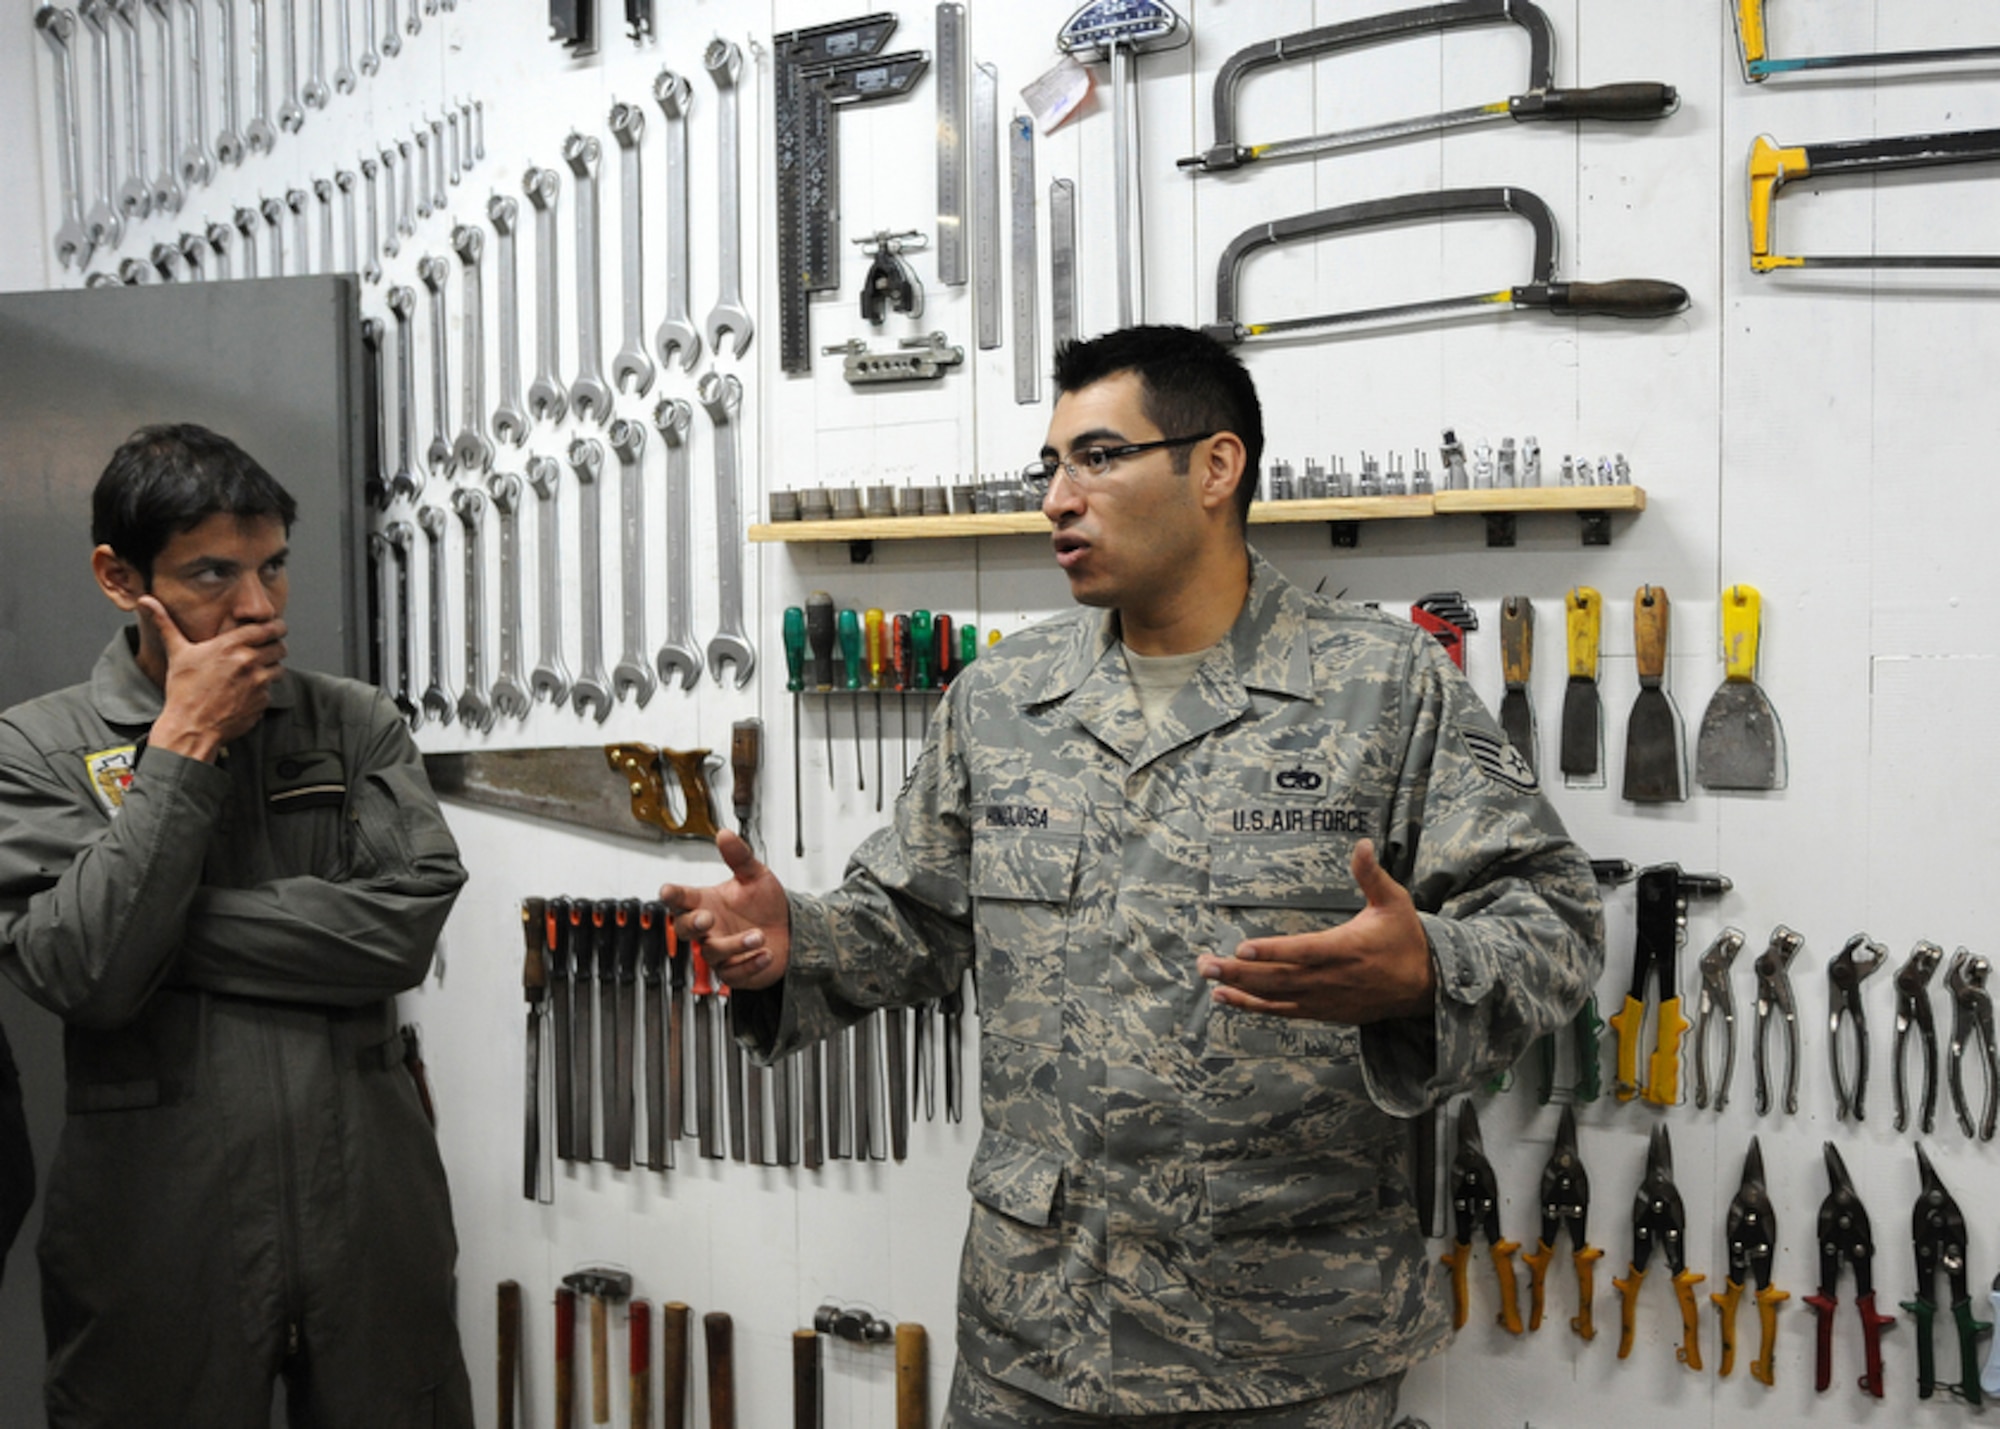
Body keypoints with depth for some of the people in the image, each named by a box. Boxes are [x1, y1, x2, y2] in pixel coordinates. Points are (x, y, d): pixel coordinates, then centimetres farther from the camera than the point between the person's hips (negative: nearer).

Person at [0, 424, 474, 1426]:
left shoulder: (357, 725, 4)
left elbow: (409, 921, -10)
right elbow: (84, 975, -15)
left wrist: (171, 930, -12)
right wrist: (186, 743, -12)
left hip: (373, 1221, 2)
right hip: (160, 1241, -2)